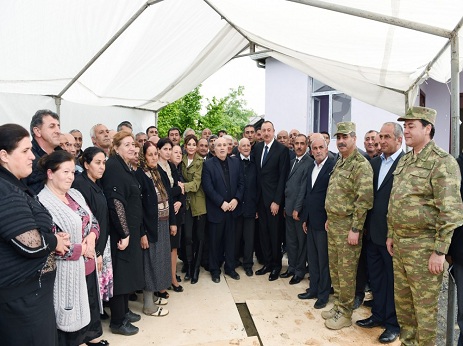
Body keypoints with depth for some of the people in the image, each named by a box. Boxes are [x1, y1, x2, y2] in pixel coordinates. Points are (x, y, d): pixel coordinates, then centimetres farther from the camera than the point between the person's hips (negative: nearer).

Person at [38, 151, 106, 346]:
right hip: (67, 271, -7)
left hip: (88, 266, 8)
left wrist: (91, 237, -9)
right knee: (70, 310, 10)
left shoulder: (75, 194, 5)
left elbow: (93, 221, 12)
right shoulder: (42, 202, -18)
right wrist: (81, 249, -14)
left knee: (90, 305, 22)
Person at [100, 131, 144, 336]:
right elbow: (115, 202, -22)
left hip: (131, 229, 9)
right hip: (120, 231, -9)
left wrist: (133, 231, 14)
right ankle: (117, 321, 16)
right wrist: (124, 233, -22)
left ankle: (124, 311, 34)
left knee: (128, 270, 18)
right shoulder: (113, 167, -16)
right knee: (121, 273, 2)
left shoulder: (127, 167, 12)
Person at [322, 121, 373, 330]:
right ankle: (338, 306, 32)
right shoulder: (339, 163, 13)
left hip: (348, 226, -9)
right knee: (334, 267, 17)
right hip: (333, 224, 9)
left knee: (346, 271, 3)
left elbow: (364, 200, -20)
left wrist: (355, 229, -20)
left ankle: (345, 314, 18)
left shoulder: (361, 165, -15)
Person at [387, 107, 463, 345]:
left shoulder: (442, 162, -13)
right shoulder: (404, 161, 11)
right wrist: (391, 234, 15)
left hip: (423, 246, -8)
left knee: (424, 305, 6)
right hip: (399, 243, 8)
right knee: (401, 299, 19)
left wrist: (439, 251, -18)